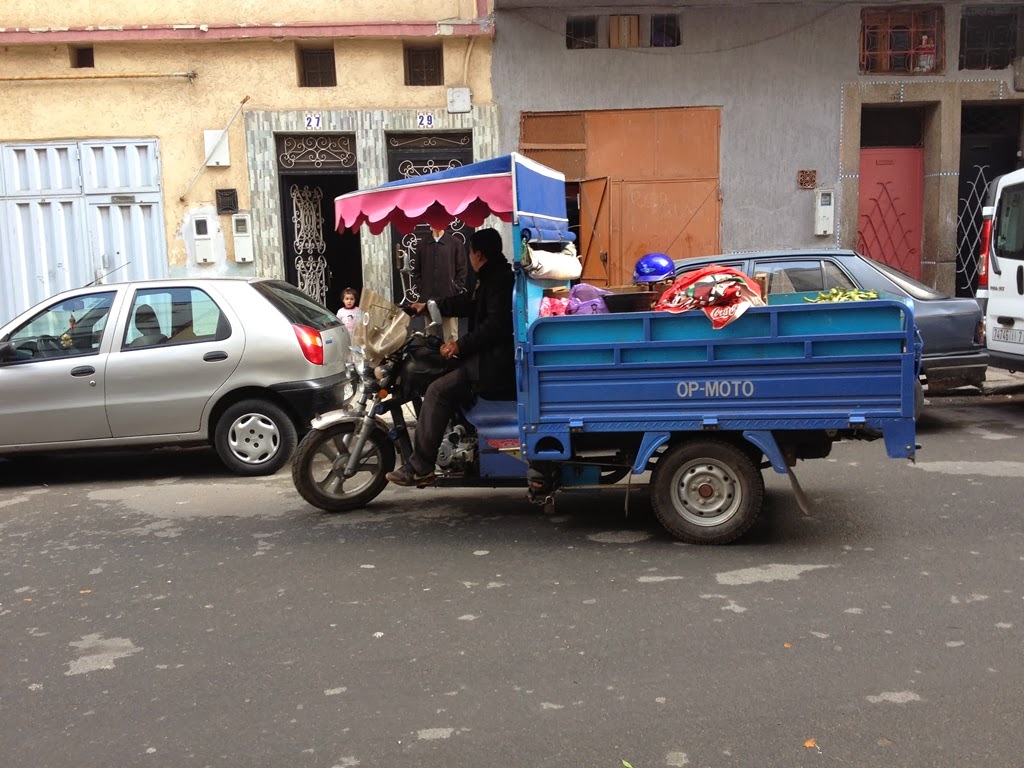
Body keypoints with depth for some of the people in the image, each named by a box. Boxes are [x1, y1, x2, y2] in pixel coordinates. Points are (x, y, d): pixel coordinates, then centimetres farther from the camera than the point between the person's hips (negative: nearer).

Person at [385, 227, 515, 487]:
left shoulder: (498, 280, -13)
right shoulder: (495, 277, 20)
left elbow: (497, 324, -24)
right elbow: (469, 303, 31)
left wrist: (461, 345, -20)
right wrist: (430, 306, 37)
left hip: (497, 364, -12)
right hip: (495, 358, 12)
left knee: (438, 391, -16)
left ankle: (419, 467, -15)